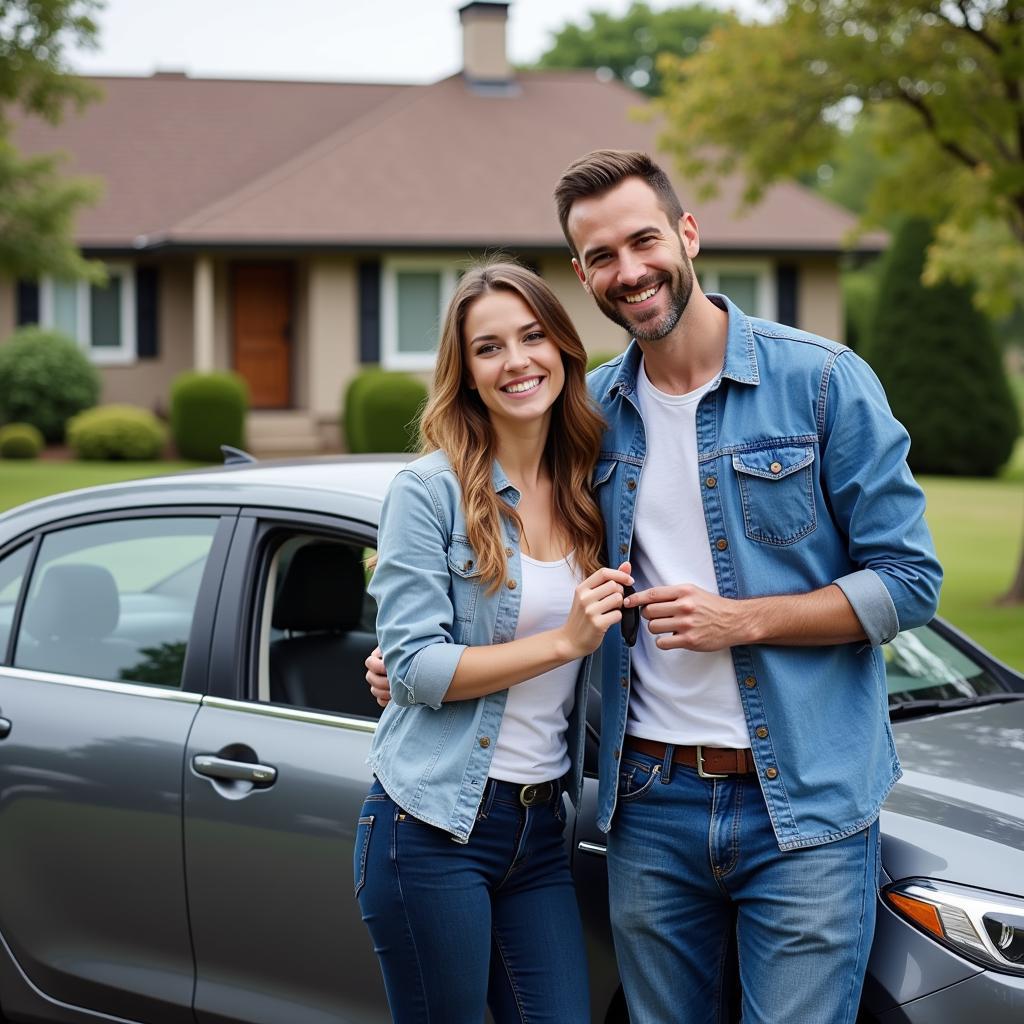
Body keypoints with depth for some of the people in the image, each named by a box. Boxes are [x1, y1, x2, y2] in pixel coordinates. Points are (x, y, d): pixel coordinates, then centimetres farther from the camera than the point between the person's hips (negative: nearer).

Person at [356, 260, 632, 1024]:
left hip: (540, 829, 5)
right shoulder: (431, 491, -8)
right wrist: (564, 640, -18)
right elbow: (414, 665, -14)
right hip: (436, 825, -5)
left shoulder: (586, 494, 9)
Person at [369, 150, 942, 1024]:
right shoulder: (591, 412, 9)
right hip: (651, 805, 4)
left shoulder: (822, 380, -5)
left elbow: (908, 580, -6)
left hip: (806, 809, -4)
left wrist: (741, 619, -15)